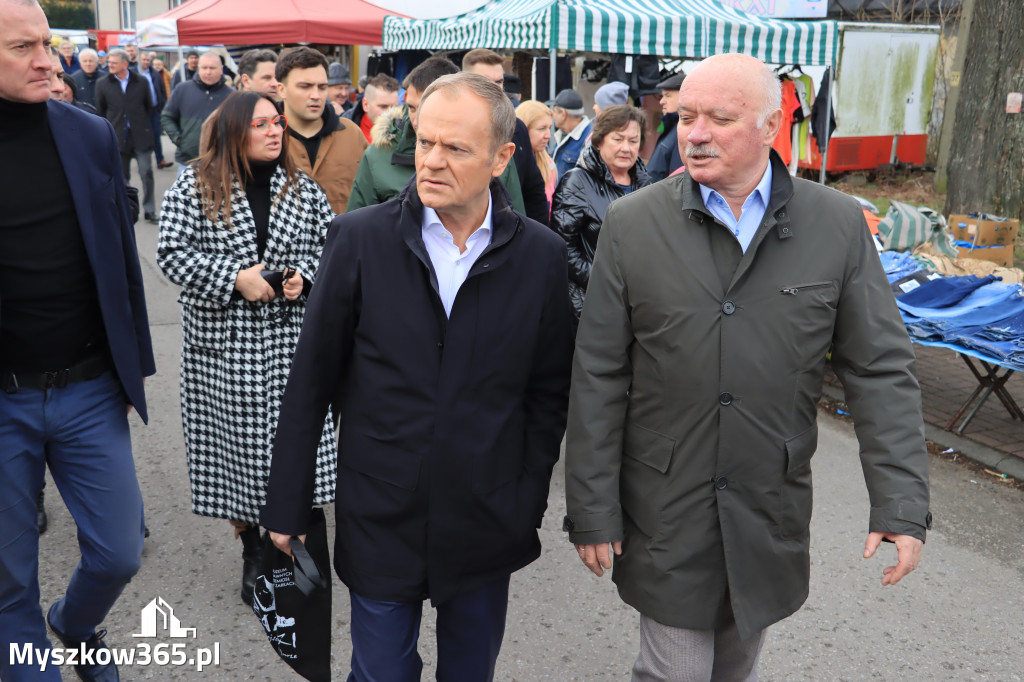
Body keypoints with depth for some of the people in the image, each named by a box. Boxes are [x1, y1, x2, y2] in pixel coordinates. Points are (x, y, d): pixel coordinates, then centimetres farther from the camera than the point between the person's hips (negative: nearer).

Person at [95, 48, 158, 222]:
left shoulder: (142, 81, 1)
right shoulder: (103, 83, 2)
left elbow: (149, 106, 11)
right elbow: (100, 111, 9)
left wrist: (144, 126, 9)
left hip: (141, 136, -1)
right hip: (118, 137, 1)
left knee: (146, 172, -3)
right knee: (122, 176, 8)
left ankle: (149, 210, 7)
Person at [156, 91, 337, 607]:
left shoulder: (301, 187, 6)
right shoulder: (194, 186, -2)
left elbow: (331, 243, 10)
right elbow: (171, 252, -6)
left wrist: (304, 275, -9)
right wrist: (234, 279, -16)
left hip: (289, 338, 2)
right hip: (223, 341, -2)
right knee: (235, 444, 4)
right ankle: (252, 551, 22)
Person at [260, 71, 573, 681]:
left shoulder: (541, 254, -5)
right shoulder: (361, 238, -8)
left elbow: (549, 391, 2)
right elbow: (311, 381, -3)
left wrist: (530, 503, 1)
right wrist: (288, 507, -1)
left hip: (488, 530, 2)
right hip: (380, 519, -1)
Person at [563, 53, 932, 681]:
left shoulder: (839, 224, -3)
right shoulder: (632, 223, -6)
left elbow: (883, 370, -1)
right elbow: (598, 378, -5)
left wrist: (903, 505, -7)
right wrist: (592, 509, -5)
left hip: (773, 510, 2)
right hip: (665, 509, -1)